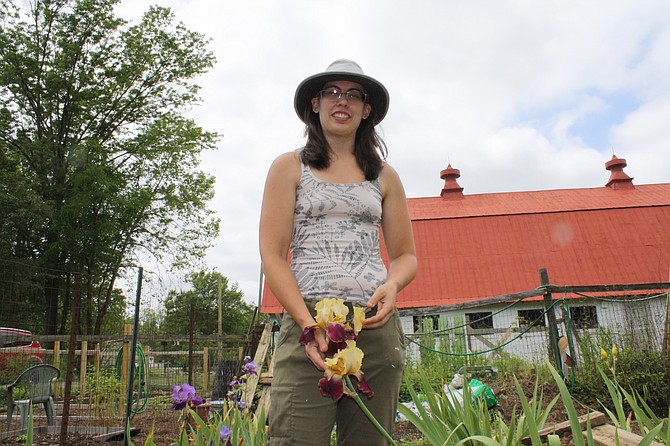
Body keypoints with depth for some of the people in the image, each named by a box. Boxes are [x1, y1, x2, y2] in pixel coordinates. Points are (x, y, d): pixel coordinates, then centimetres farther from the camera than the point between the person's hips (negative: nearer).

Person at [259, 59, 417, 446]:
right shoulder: (290, 167, 8)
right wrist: (308, 324, -13)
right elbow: (272, 255, 0)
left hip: (377, 324, 3)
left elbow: (406, 255, 17)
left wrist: (392, 285, -7)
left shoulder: (384, 176, 16)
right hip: (307, 318, -2)